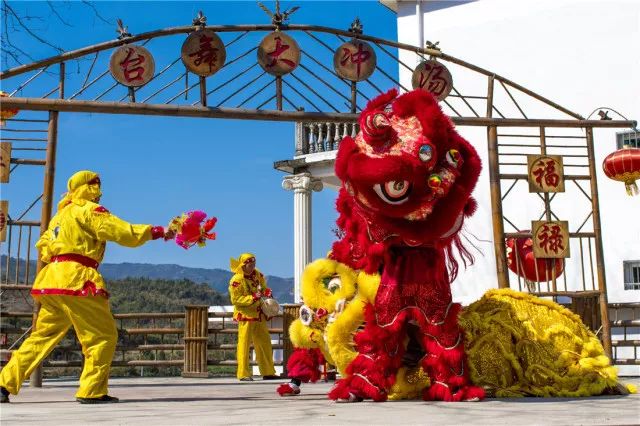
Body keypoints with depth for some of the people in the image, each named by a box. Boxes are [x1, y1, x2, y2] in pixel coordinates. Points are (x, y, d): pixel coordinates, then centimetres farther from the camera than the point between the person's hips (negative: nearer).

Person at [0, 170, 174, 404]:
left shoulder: (61, 214, 25)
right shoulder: (89, 209, -2)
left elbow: (43, 246, 25)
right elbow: (123, 232, -11)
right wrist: (157, 231, -6)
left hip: (52, 278, 9)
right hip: (76, 280, -9)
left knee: (42, 336, 15)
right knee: (103, 335, -2)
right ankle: (91, 391, -4)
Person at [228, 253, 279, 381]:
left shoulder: (257, 275, 8)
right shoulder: (236, 280, -14)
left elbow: (263, 288, 21)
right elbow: (235, 300, -16)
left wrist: (267, 292, -3)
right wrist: (253, 298, -24)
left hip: (259, 314, 8)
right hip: (245, 315, -7)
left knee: (264, 343, 11)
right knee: (244, 343, -5)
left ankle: (268, 372, 20)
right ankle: (243, 374, 1)